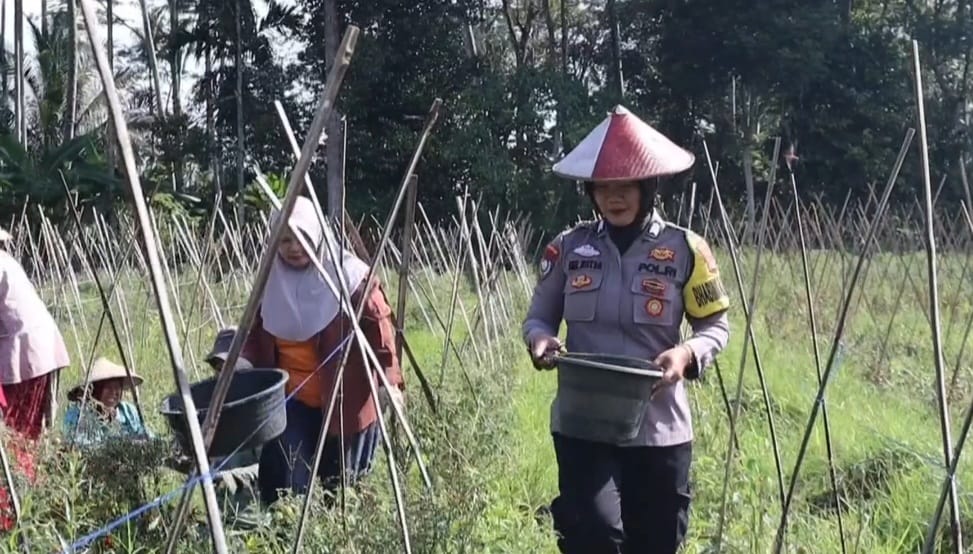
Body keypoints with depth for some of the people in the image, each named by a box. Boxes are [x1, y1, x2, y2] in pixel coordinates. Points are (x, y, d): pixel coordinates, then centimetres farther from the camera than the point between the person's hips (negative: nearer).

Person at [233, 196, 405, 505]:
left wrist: (390, 379, -23)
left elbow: (378, 326, -13)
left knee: (341, 485, 9)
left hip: (344, 402, -3)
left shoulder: (347, 274, -10)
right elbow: (256, 338, 12)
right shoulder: (272, 280, 4)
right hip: (291, 400, 3)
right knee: (285, 489, -5)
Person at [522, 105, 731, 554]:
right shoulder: (569, 248, 2)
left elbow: (716, 326, 5)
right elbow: (538, 317, 10)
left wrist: (687, 353, -17)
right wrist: (541, 340, -14)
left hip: (659, 427, 1)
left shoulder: (684, 250, -2)